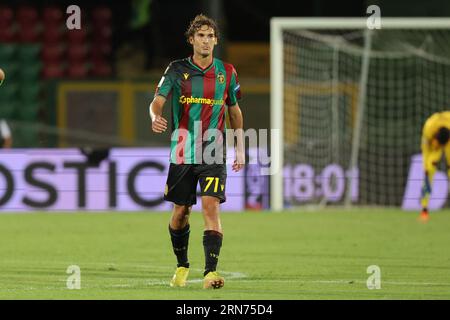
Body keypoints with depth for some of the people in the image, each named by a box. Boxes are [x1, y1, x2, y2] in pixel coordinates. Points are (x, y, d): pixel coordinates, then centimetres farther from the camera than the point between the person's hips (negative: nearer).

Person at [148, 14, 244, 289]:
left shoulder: (226, 72, 6)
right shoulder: (177, 70, 1)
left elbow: (235, 110, 17)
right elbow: (158, 100, -8)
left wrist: (240, 148, 15)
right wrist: (155, 117, -32)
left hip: (214, 152, 0)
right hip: (183, 151, 0)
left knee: (211, 206, -16)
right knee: (181, 212, 8)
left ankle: (211, 271, -21)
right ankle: (182, 266, 31)